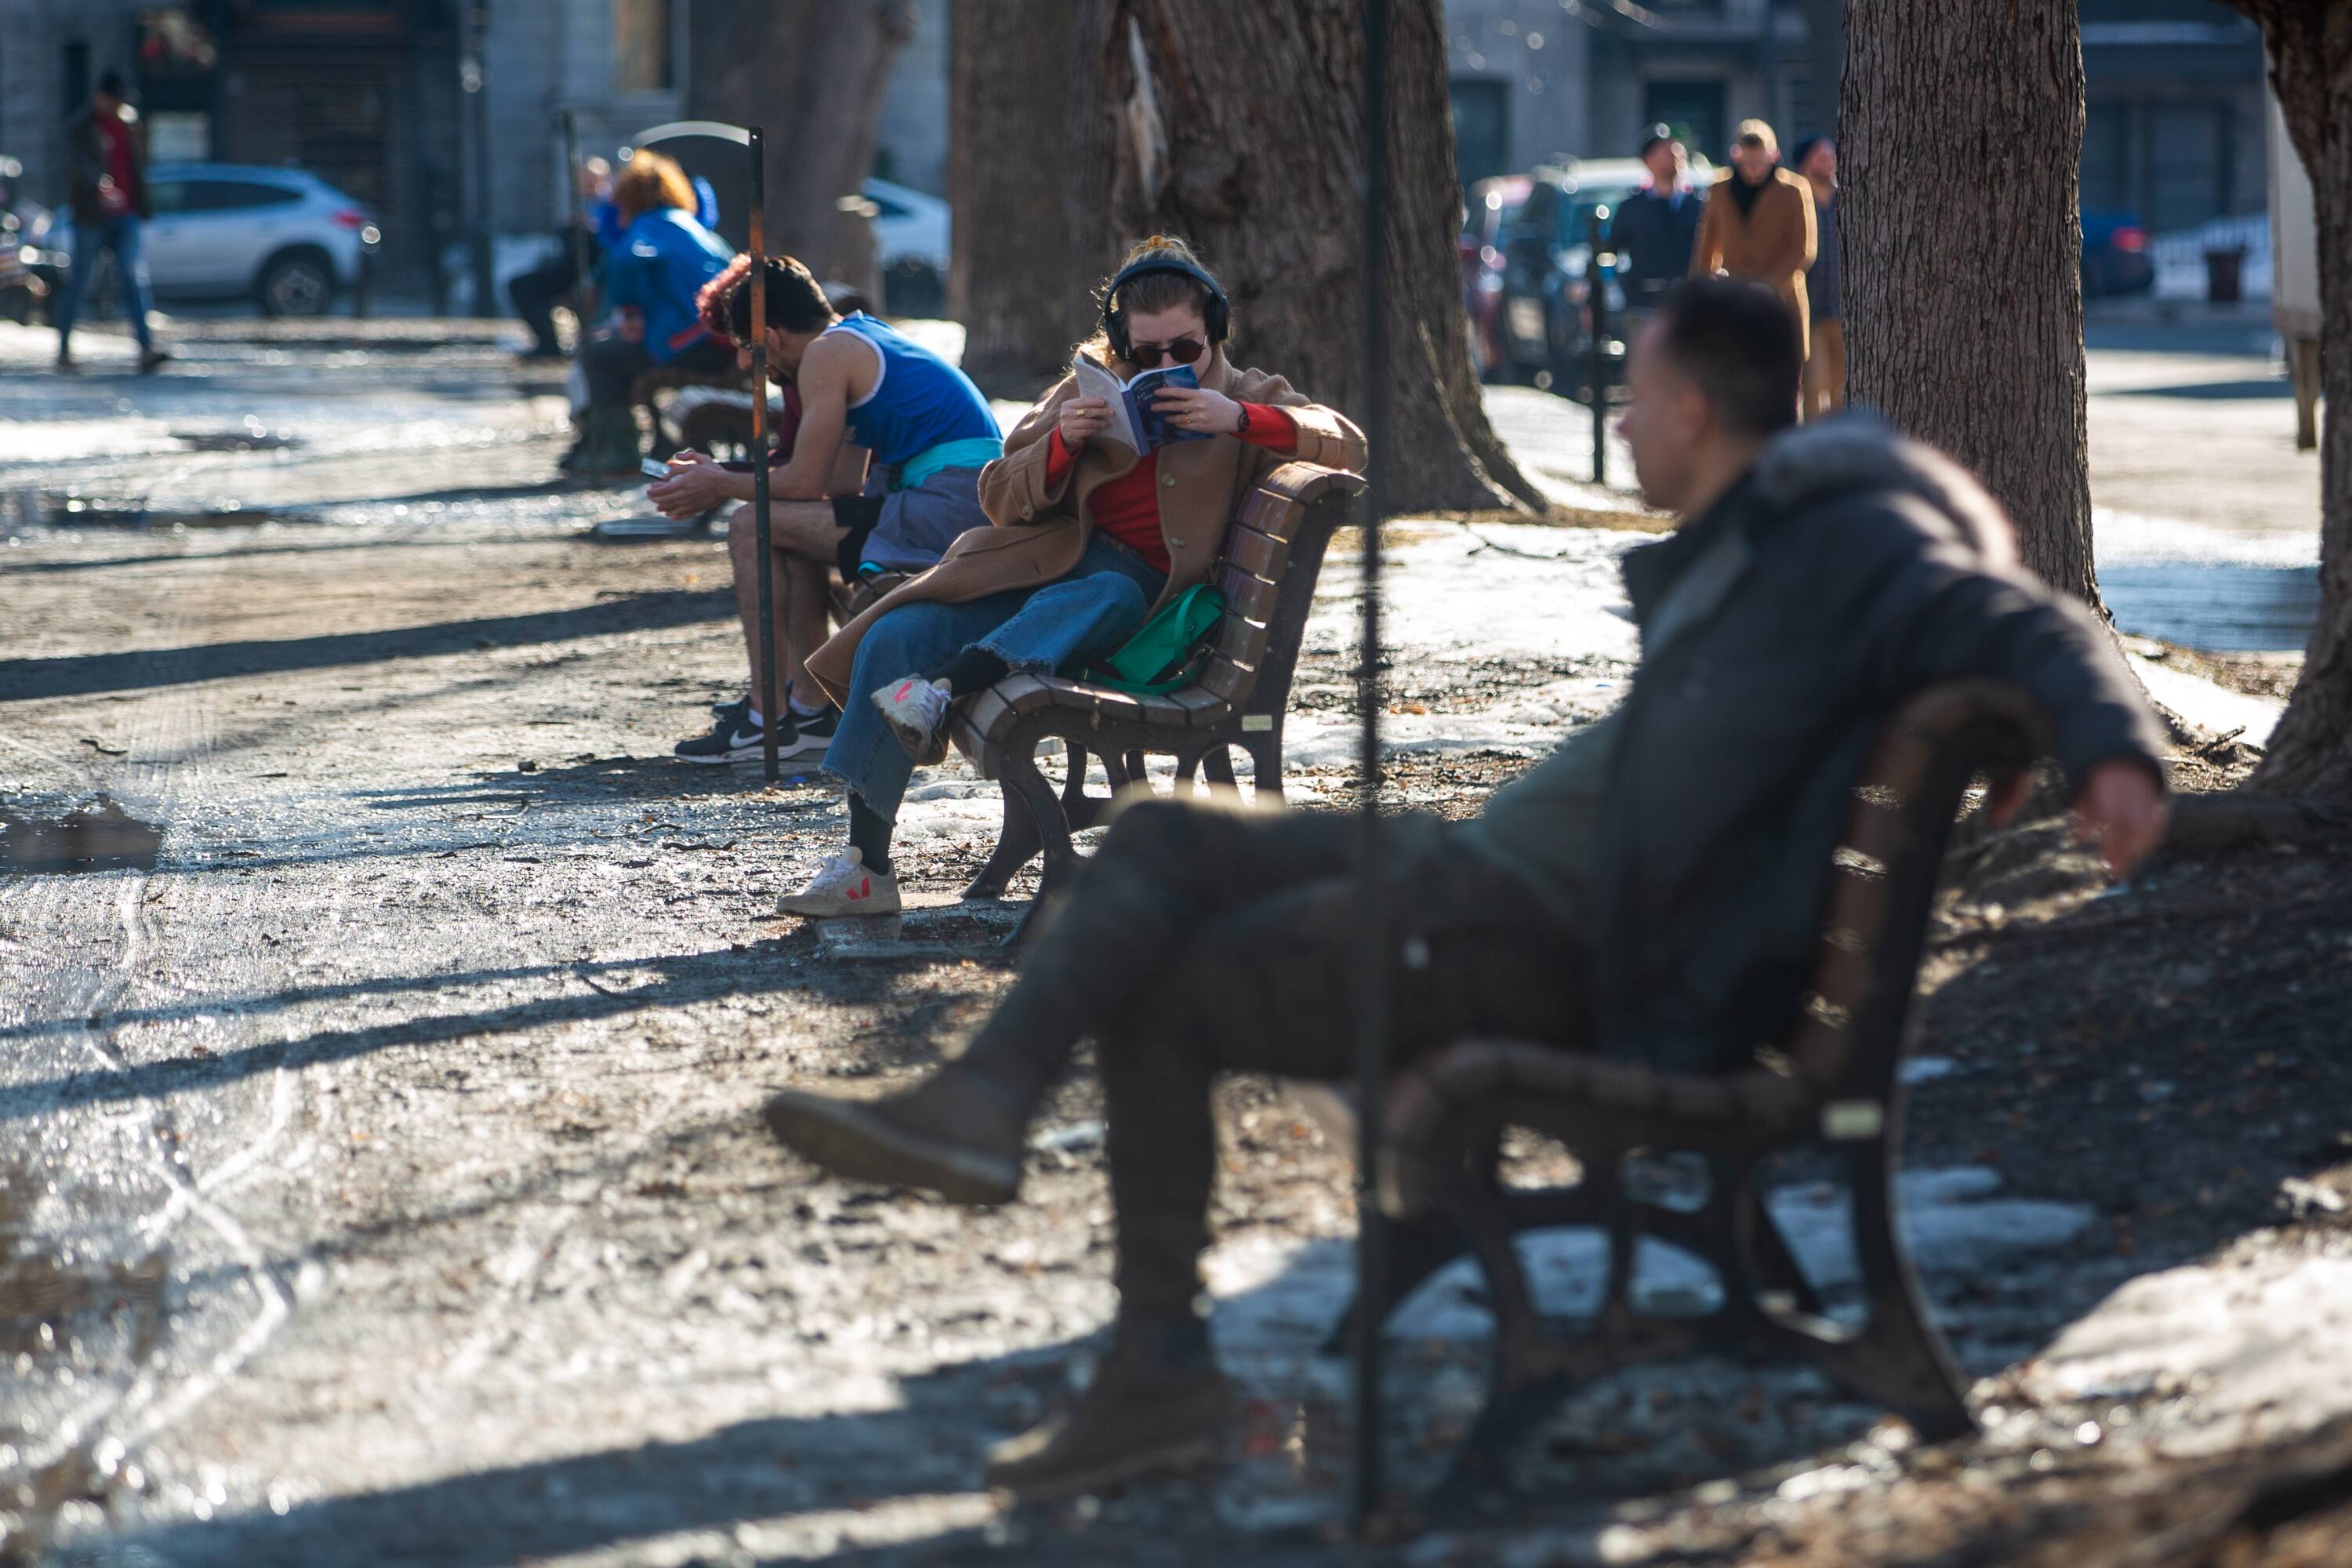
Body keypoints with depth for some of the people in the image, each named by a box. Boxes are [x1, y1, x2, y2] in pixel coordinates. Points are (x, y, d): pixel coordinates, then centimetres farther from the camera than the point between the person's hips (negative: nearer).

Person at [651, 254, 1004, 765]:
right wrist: (726, 475, 26)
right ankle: (810, 706, 24)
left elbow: (805, 482, -8)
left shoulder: (826, 354, -6)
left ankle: (767, 717, -4)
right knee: (792, 530, 26)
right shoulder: (861, 337, 23)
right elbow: (842, 482, 23)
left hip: (948, 507, -10)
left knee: (753, 528, -6)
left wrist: (720, 486, 9)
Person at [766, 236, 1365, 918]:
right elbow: (1001, 498, 14)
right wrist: (1061, 442, -6)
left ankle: (943, 688, -58)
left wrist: (1239, 420, -17)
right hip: (1042, 562, 3)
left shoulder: (1246, 397, 13)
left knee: (1110, 595, -42)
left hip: (1133, 585, -3)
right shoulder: (1088, 390, 20)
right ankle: (864, 867, -23)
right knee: (892, 637, -21)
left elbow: (1346, 445, -3)